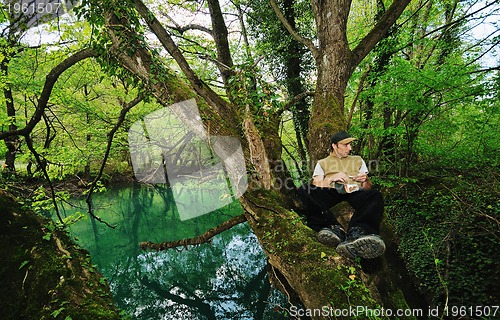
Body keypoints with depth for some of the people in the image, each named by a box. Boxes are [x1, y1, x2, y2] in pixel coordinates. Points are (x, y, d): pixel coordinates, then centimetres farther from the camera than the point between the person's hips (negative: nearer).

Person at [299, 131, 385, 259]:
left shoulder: (358, 160, 32)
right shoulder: (322, 163, 26)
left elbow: (368, 188, 25)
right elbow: (315, 187, 11)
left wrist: (365, 181, 2)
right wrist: (331, 178, -5)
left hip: (355, 192, 1)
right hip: (331, 193, -1)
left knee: (375, 196, -35)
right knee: (305, 190, -32)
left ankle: (356, 233, -57)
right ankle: (335, 229, -46)